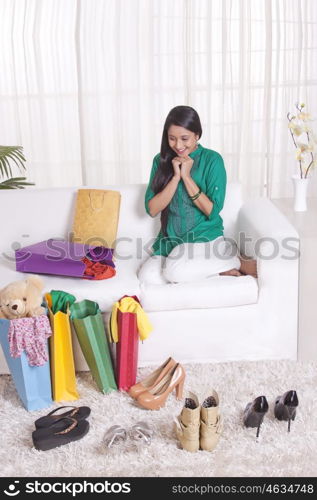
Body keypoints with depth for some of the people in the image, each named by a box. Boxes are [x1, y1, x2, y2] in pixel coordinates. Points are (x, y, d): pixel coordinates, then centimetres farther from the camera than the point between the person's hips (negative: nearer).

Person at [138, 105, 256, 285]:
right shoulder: (161, 161, 3)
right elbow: (152, 209, -5)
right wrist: (175, 176, -14)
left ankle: (232, 258, -6)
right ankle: (216, 268, -9)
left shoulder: (212, 159, -7)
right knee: (148, 276, -25)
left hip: (205, 237, -4)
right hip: (171, 239, 4)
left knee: (175, 271, -33)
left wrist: (187, 176, -16)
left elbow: (212, 211, -12)